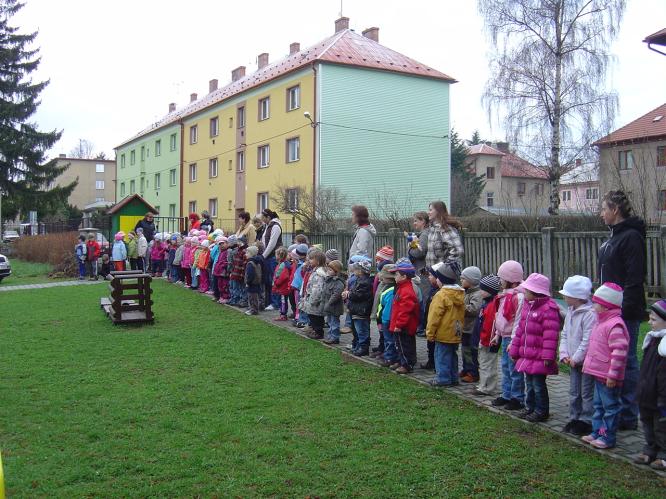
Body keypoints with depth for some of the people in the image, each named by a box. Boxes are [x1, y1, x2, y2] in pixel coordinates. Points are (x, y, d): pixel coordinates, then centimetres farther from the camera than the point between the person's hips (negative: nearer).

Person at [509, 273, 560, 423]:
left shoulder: (548, 309, -17)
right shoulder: (527, 306, 12)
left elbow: (550, 335, -21)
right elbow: (520, 329, 17)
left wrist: (548, 356, -23)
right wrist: (515, 350, 18)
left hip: (539, 358, -9)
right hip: (527, 356, 9)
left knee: (538, 384, 0)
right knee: (529, 383, 18)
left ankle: (541, 411, 13)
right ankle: (530, 407, 31)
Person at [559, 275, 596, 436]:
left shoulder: (590, 314, -20)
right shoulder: (570, 312, 9)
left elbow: (588, 340, -23)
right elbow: (564, 335, 13)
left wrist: (576, 358, -18)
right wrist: (564, 354, 2)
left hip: (586, 362, -8)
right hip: (573, 361, 8)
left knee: (587, 393, 1)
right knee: (574, 392, 15)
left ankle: (586, 421, 11)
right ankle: (575, 418, 26)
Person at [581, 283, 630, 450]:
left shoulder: (615, 325, -22)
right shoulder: (602, 322, 12)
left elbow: (619, 352, -25)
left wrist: (612, 375, -24)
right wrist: (588, 364, 24)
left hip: (608, 378, -10)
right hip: (599, 374, 10)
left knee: (610, 407, 1)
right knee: (599, 405, 18)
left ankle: (608, 437, 9)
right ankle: (597, 432, 28)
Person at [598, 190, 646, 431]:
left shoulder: (631, 237, -14)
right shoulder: (614, 235, 16)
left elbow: (635, 278, -20)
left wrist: (625, 309, -22)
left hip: (626, 312, -10)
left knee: (626, 361, -2)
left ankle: (628, 416, 7)